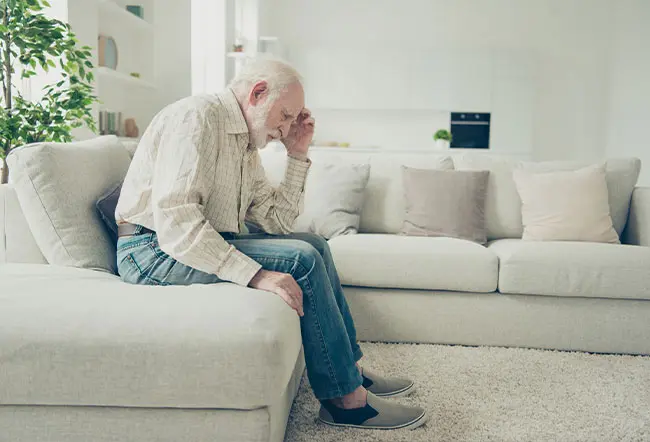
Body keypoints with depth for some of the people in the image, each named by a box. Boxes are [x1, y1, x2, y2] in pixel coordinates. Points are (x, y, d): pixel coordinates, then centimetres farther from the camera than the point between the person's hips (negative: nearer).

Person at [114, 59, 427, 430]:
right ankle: (346, 400, -9)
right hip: (154, 250, -10)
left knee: (315, 245, 7)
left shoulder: (246, 143, 14)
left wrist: (298, 155, 4)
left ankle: (352, 371, 11)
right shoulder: (196, 117, -15)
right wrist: (254, 274, -33)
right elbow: (174, 221, -28)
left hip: (209, 244, 10)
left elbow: (277, 221, 11)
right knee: (301, 259, -20)